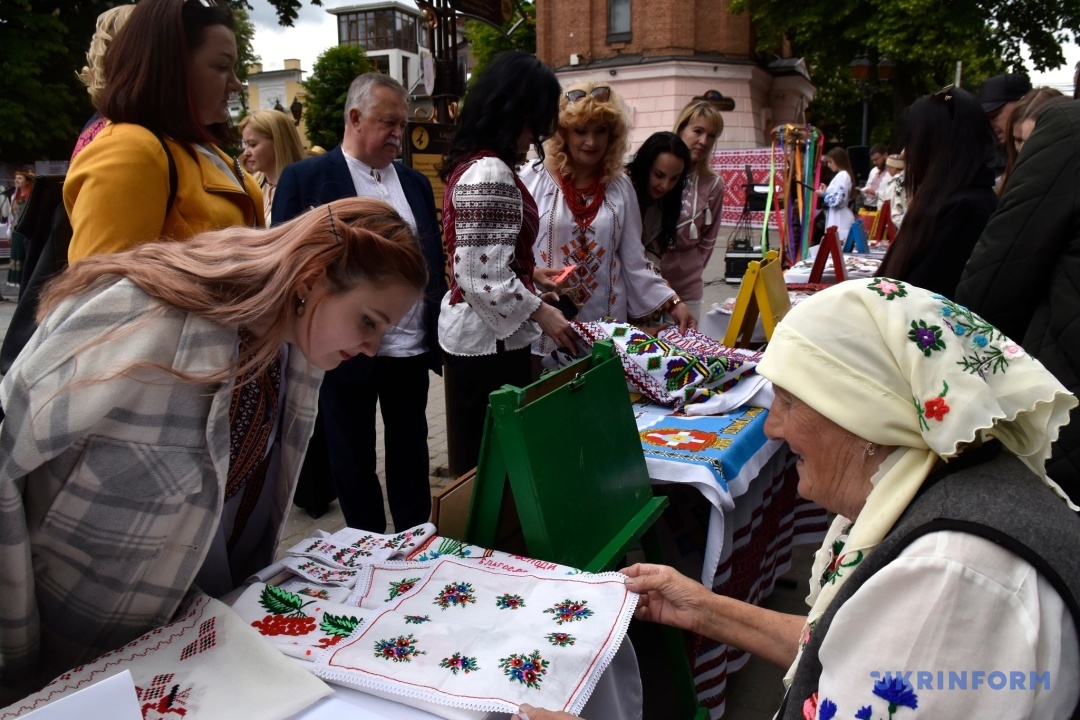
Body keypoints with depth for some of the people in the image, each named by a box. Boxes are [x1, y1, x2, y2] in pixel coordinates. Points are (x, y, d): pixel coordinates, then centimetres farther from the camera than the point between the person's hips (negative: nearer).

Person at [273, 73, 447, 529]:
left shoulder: (415, 183, 11)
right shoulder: (305, 178, -4)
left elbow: (434, 260, 13)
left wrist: (439, 336, 6)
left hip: (413, 348, 5)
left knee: (410, 453, 16)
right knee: (353, 458, 11)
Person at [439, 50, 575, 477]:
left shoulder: (472, 163, 11)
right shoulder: (490, 174, -20)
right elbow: (482, 278, -25)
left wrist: (530, 273, 11)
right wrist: (541, 313, -15)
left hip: (477, 331, 10)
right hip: (490, 339, -10)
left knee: (478, 458, 20)